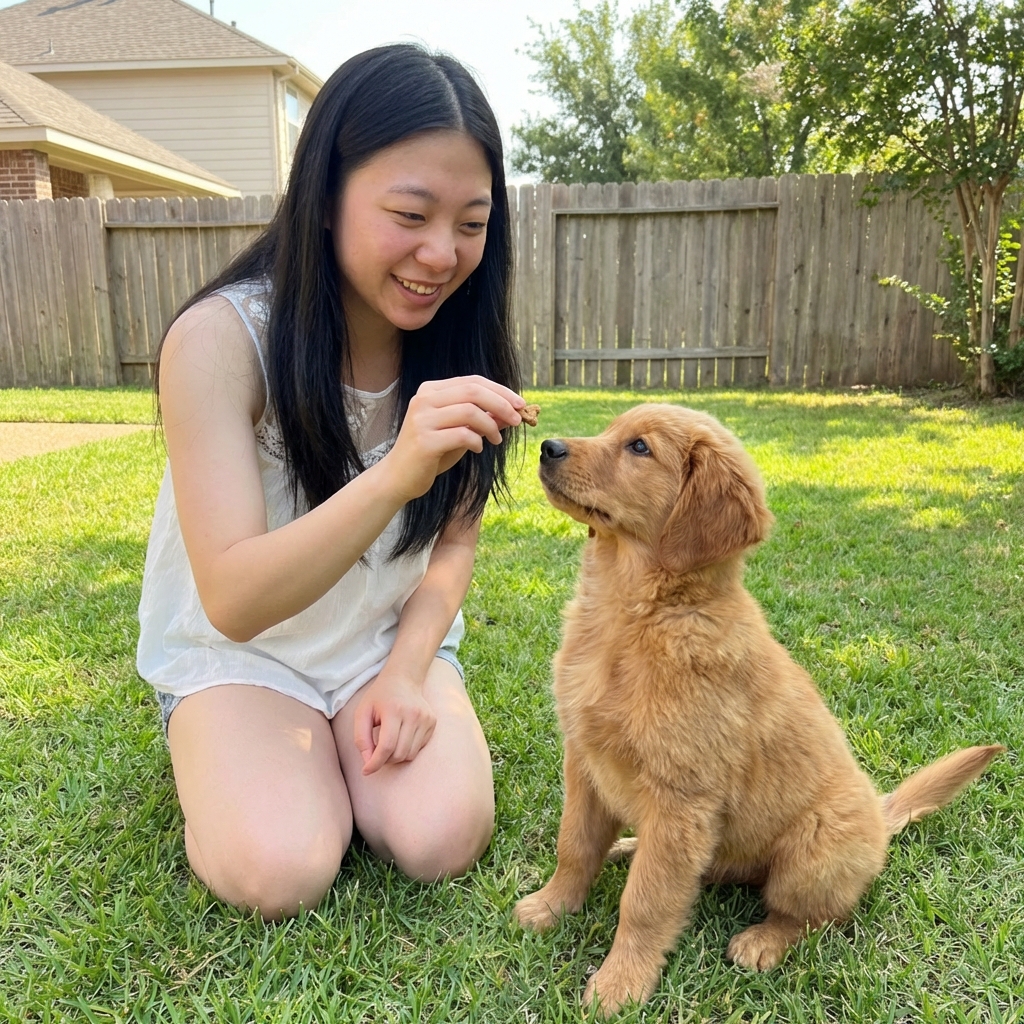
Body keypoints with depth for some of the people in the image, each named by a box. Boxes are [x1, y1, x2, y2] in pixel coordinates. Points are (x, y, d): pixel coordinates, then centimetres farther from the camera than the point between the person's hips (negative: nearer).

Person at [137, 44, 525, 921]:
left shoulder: (458, 342, -10)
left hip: (396, 640, 3)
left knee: (442, 839, -19)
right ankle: (225, 757, 10)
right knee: (279, 872, -22)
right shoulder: (221, 337, -23)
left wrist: (404, 671, -15)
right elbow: (233, 601, -28)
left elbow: (455, 542, 0)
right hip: (237, 651, -2)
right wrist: (394, 476, -43)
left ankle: (348, 748, 12)